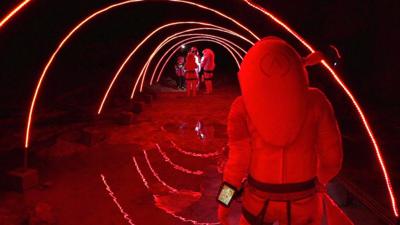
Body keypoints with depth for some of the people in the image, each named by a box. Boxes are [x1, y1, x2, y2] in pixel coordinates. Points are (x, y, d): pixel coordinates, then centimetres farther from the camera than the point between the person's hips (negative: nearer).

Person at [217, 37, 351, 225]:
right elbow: (331, 156, -9)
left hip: (260, 198, 0)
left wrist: (224, 202, 0)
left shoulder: (243, 106, -18)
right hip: (302, 201, 1)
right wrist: (320, 180, 12)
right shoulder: (314, 101, -16)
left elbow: (238, 161, -15)